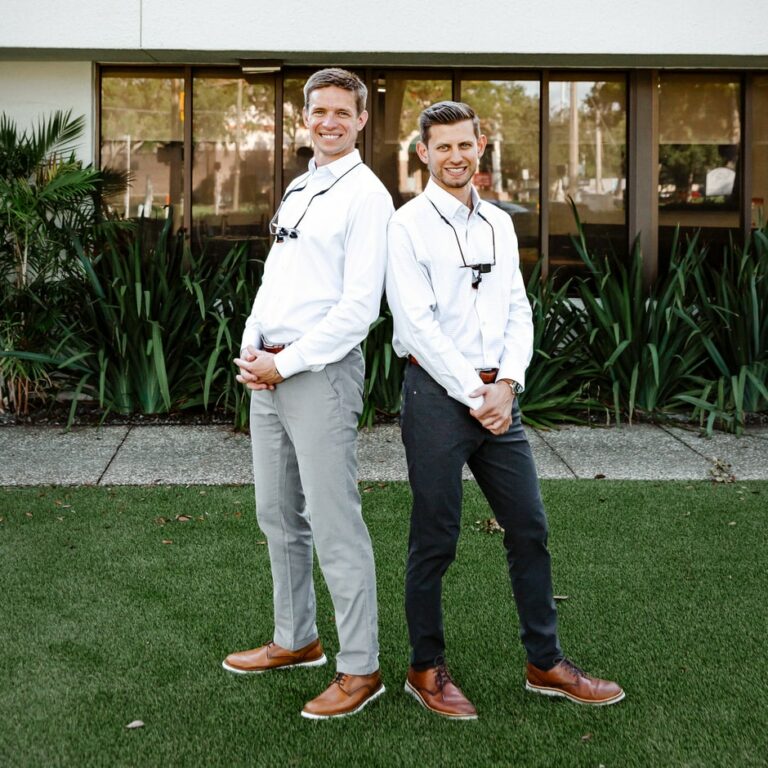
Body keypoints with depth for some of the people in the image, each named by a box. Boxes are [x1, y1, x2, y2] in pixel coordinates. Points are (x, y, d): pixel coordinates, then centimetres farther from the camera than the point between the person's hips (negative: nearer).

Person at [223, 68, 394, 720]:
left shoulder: (365, 196, -8)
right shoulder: (298, 190, 18)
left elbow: (358, 308, -16)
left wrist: (286, 363, -15)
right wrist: (252, 349, 4)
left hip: (321, 371, -9)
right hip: (269, 370, 9)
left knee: (335, 526, -6)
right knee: (278, 515, 16)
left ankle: (360, 668, 3)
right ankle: (296, 640, 31)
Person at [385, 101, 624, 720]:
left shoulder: (500, 224, 14)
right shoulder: (408, 226, -5)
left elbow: (518, 312, 12)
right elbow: (418, 323, -12)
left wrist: (507, 382, -5)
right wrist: (474, 396, -13)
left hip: (497, 396, 6)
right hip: (438, 392, -6)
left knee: (529, 528, 9)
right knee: (435, 540, 1)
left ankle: (546, 664, 21)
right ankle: (426, 669, 17)